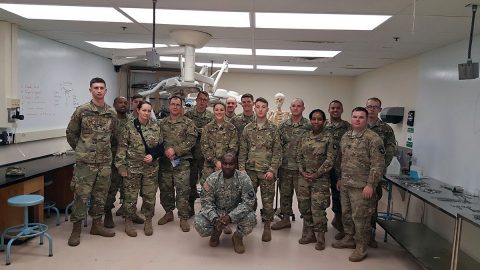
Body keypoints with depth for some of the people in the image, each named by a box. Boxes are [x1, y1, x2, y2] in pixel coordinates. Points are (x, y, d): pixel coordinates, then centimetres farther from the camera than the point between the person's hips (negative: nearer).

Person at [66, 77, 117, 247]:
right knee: (81, 194, -1)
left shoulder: (112, 114, 7)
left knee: (101, 194, 11)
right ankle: (76, 229, 11)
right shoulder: (81, 111, -3)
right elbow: (71, 133, 5)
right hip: (85, 161, -4)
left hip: (105, 161, 4)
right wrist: (81, 149, 8)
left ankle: (97, 224, 25)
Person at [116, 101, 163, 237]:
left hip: (151, 168, 2)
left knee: (150, 196, 7)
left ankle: (148, 222, 23)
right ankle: (128, 222, 22)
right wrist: (121, 165, -7)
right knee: (130, 196, 4)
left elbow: (161, 146, 8)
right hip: (132, 168, -2)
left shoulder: (155, 127, 5)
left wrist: (153, 155, -10)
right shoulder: (129, 126, -3)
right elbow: (122, 147, -3)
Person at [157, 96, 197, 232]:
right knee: (165, 189, 11)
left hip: (182, 161, -3)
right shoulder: (162, 123, 12)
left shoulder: (188, 122, 3)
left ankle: (184, 218, 7)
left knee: (183, 190, -4)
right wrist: (165, 151, -11)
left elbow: (191, 140, -7)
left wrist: (175, 150, -14)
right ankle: (169, 213, 30)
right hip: (165, 161, 3)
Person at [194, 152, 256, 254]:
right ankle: (216, 232, 12)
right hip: (216, 211, 1)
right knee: (199, 223, -25)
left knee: (250, 219, -32)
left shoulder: (244, 179, -16)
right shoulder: (212, 179, -12)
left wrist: (230, 217, -32)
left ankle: (238, 236, 4)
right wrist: (215, 219, -29)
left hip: (236, 211, -1)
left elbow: (248, 202, -19)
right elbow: (207, 202, -10)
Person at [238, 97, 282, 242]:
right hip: (250, 170, 2)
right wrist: (242, 168, -1)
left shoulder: (273, 129, -1)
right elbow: (243, 151, 7)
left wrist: (272, 170, -11)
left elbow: (277, 152, -3)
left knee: (267, 200, 5)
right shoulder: (248, 128, 6)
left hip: (267, 171, -2)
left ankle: (267, 226, 19)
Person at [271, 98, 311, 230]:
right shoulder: (283, 126, 6)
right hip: (285, 167, 4)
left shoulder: (309, 126, -4)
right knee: (284, 194, 13)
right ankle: (285, 219, 28)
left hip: (301, 168, -4)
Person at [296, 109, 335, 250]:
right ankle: (308, 234, 26)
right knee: (304, 207, 10)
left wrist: (317, 174, -13)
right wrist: (303, 172, -4)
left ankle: (320, 238, 13)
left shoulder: (328, 138, -5)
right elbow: (299, 156, 10)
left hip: (320, 179, -5)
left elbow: (330, 159, -9)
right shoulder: (304, 137, 8)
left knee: (318, 209, -4)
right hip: (304, 178, 5)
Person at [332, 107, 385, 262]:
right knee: (346, 213, 17)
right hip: (345, 185, 7)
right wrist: (340, 179, 16)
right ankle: (349, 239, 35)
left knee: (360, 217, 1)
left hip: (361, 186, -7)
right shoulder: (345, 137, 10)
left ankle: (361, 248, 16)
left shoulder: (373, 139, -12)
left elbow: (378, 164, -16)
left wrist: (370, 185, -19)